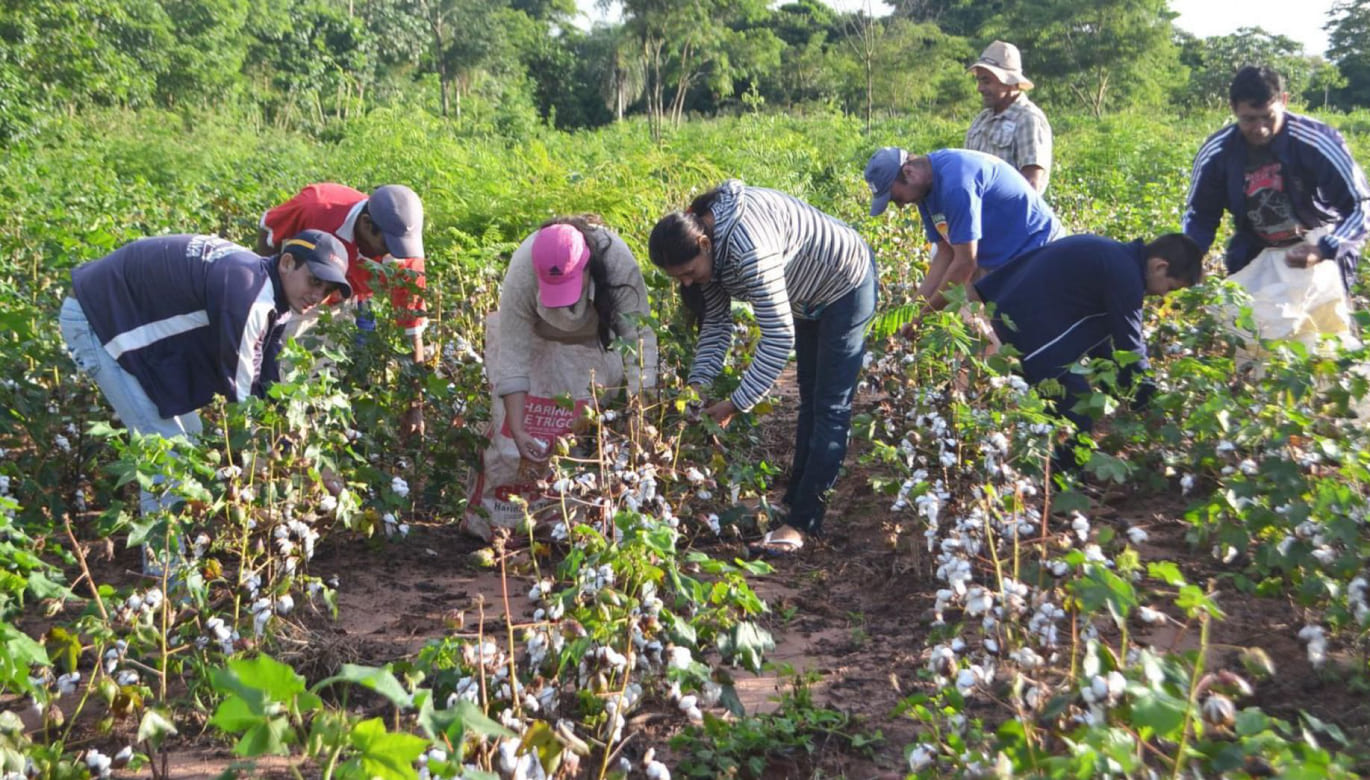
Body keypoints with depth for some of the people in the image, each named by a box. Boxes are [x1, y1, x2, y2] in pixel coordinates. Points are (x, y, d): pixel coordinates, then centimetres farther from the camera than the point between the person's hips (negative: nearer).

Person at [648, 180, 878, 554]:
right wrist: (698, 383, -14)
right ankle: (796, 500, 26)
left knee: (830, 407, -8)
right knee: (810, 400, 16)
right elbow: (716, 321, -3)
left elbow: (779, 337, -39)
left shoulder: (748, 246, -40)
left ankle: (802, 522, -7)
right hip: (811, 294, 10)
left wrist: (737, 403, -34)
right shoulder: (702, 236, -13)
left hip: (846, 285, -10)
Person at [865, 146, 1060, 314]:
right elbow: (946, 254, 5)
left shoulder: (955, 182, -29)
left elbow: (965, 263, -26)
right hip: (993, 260, 9)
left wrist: (925, 314, -17)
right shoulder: (927, 188, 1)